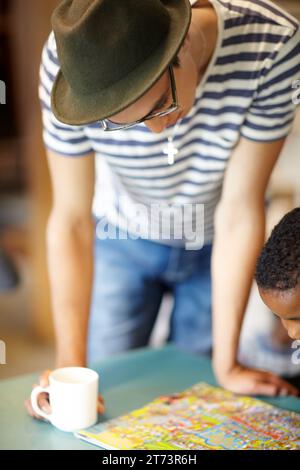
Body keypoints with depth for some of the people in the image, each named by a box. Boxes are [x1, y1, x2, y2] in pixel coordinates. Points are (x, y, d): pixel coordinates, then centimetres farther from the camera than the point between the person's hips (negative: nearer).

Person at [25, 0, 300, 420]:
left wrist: (226, 364, -22)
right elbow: (71, 219, -24)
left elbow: (240, 210, -28)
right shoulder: (68, 59, -30)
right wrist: (70, 362, -27)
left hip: (217, 243, 0)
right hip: (123, 239, 1)